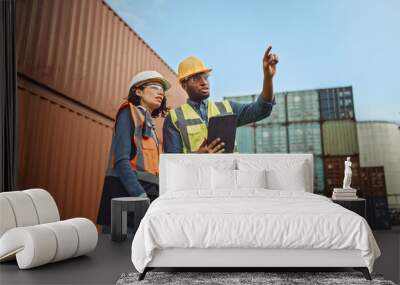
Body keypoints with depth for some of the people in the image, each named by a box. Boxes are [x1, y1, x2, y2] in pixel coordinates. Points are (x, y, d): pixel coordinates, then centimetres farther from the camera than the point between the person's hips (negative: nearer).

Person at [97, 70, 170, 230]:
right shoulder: (129, 112, 1)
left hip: (149, 192, 7)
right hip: (126, 193, -7)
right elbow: (121, 160, -12)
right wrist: (141, 195, -21)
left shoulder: (149, 123, 21)